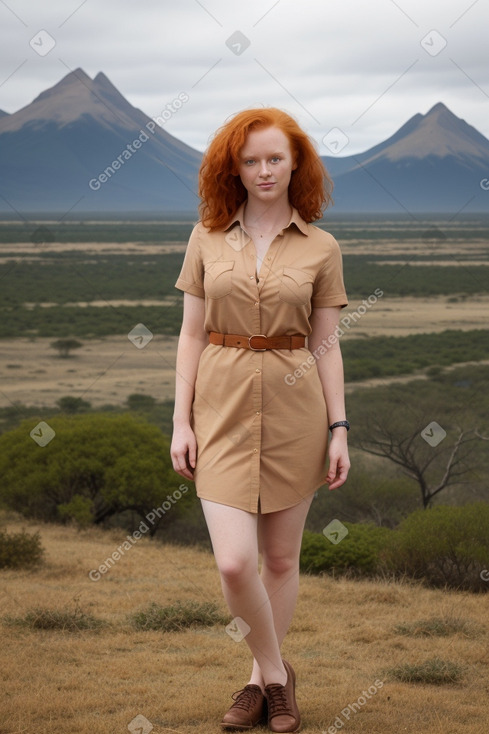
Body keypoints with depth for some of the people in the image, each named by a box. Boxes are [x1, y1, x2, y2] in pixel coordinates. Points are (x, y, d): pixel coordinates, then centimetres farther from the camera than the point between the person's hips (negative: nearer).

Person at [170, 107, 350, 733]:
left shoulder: (320, 248, 1)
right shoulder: (207, 239, 3)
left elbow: (325, 345, 4)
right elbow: (192, 335, 4)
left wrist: (339, 428, -1)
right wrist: (181, 421, -2)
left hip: (294, 406, 0)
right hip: (223, 406, 0)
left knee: (281, 558, 8)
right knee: (234, 562, -10)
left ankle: (262, 678, 27)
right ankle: (275, 674, 13)